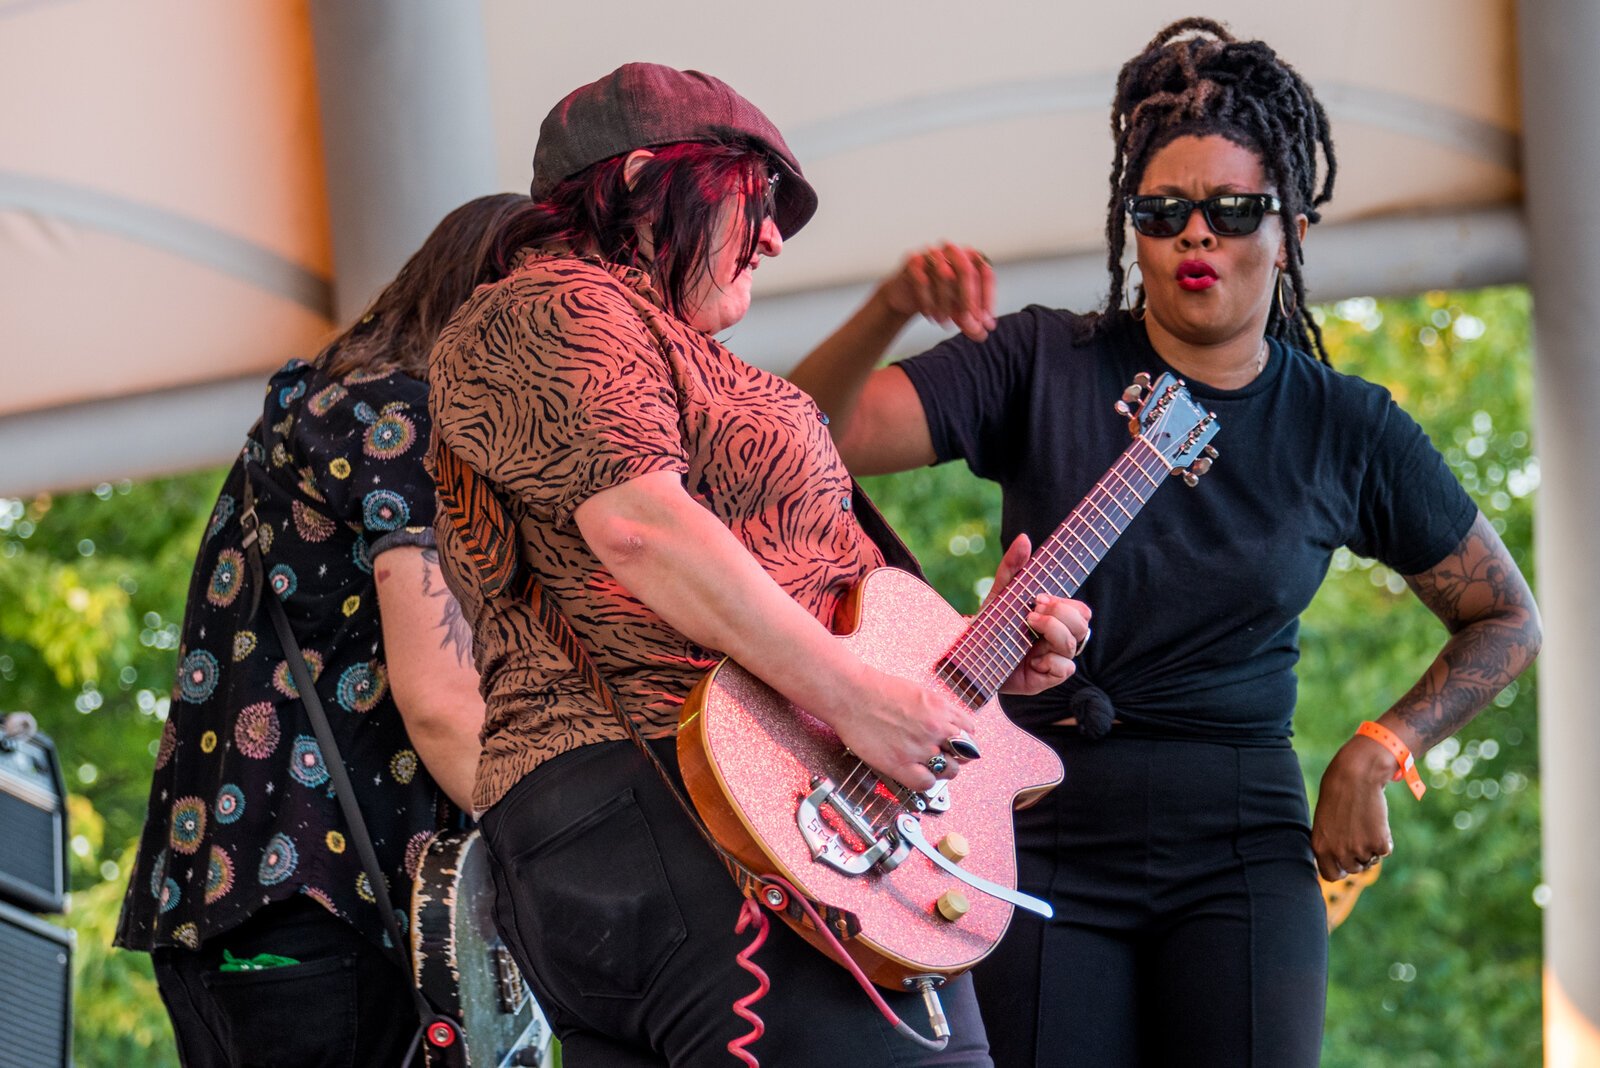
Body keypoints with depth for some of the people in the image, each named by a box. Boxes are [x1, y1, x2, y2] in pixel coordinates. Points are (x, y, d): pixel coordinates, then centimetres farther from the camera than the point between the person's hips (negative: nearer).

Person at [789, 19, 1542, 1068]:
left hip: (1240, 851, 1)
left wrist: (1374, 756, 3)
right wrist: (890, 312, -27)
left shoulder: (1348, 429, 5)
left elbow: (1506, 621, 16)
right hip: (1044, 825, 0)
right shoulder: (1041, 367, 1)